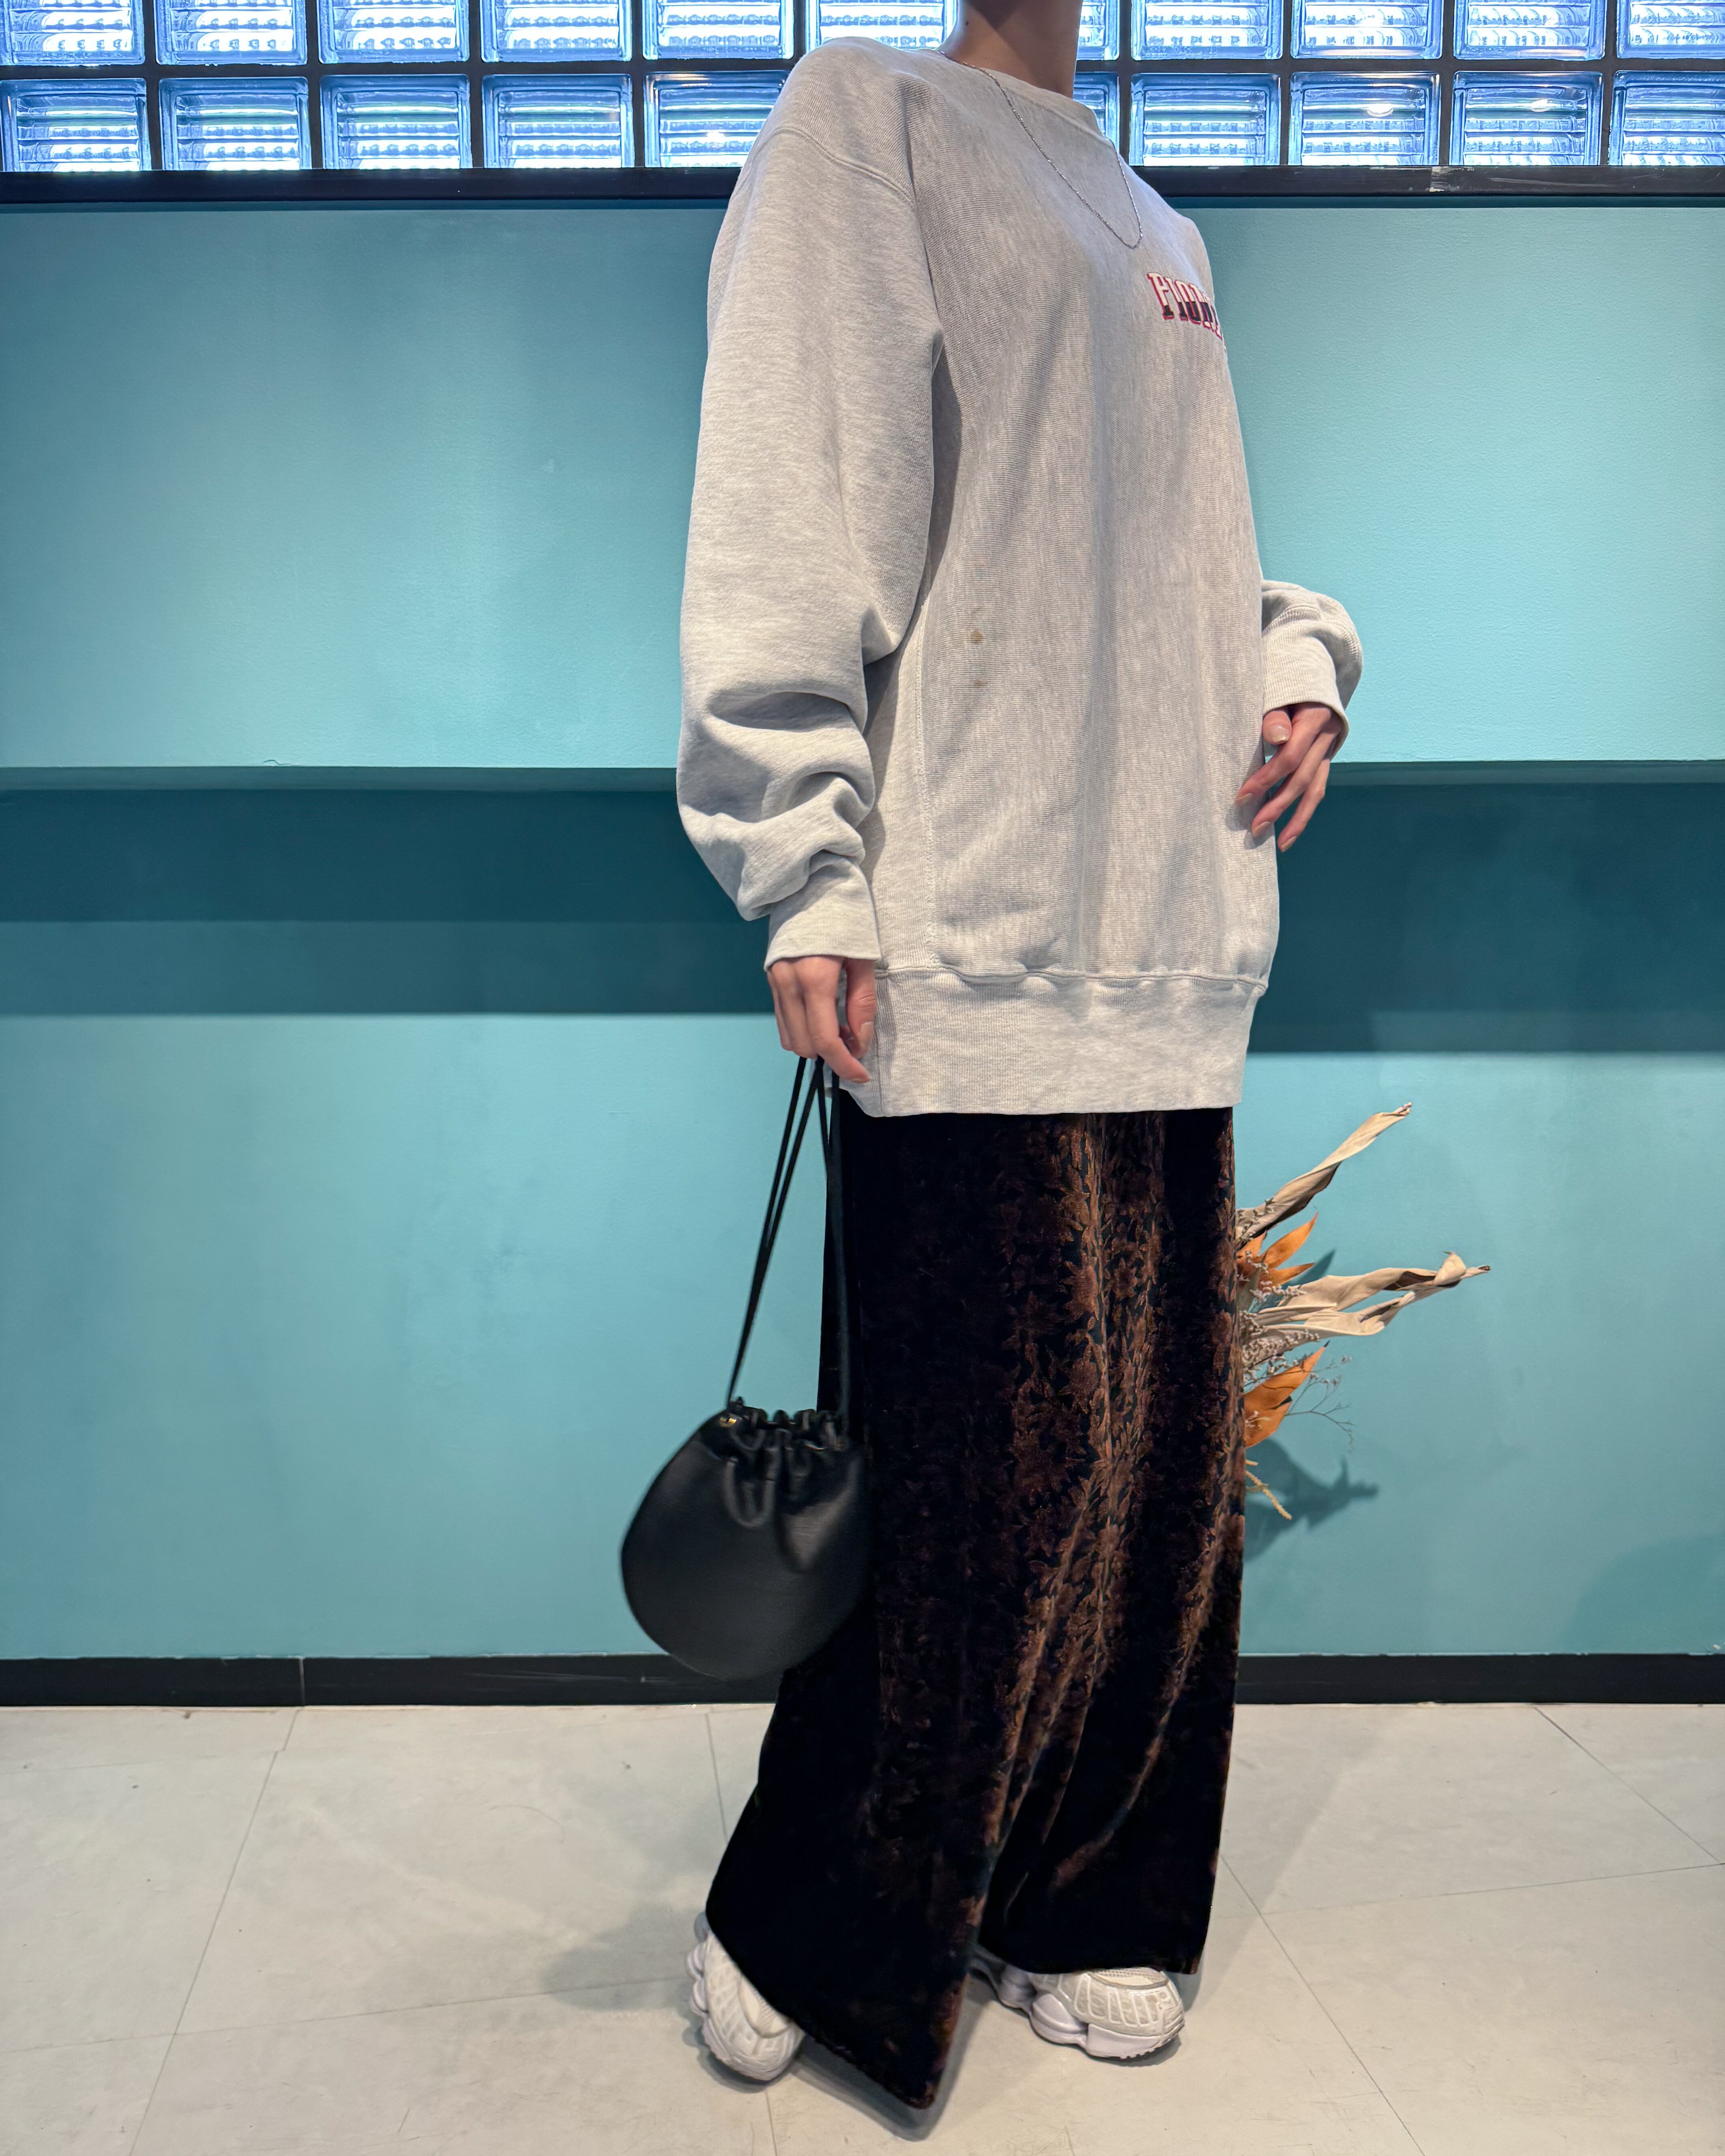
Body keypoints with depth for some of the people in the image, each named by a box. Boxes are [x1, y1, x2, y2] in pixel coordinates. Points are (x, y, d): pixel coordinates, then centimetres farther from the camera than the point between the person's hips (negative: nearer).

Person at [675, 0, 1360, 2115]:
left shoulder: (1159, 231, 26)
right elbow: (792, 513, -8)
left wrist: (1298, 660, 10)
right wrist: (808, 880, -16)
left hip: (1171, 946, 8)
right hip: (969, 950, -7)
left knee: (1161, 1471, 10)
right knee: (984, 1490, -3)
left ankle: (1067, 1914, 29)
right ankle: (798, 1934, 21)